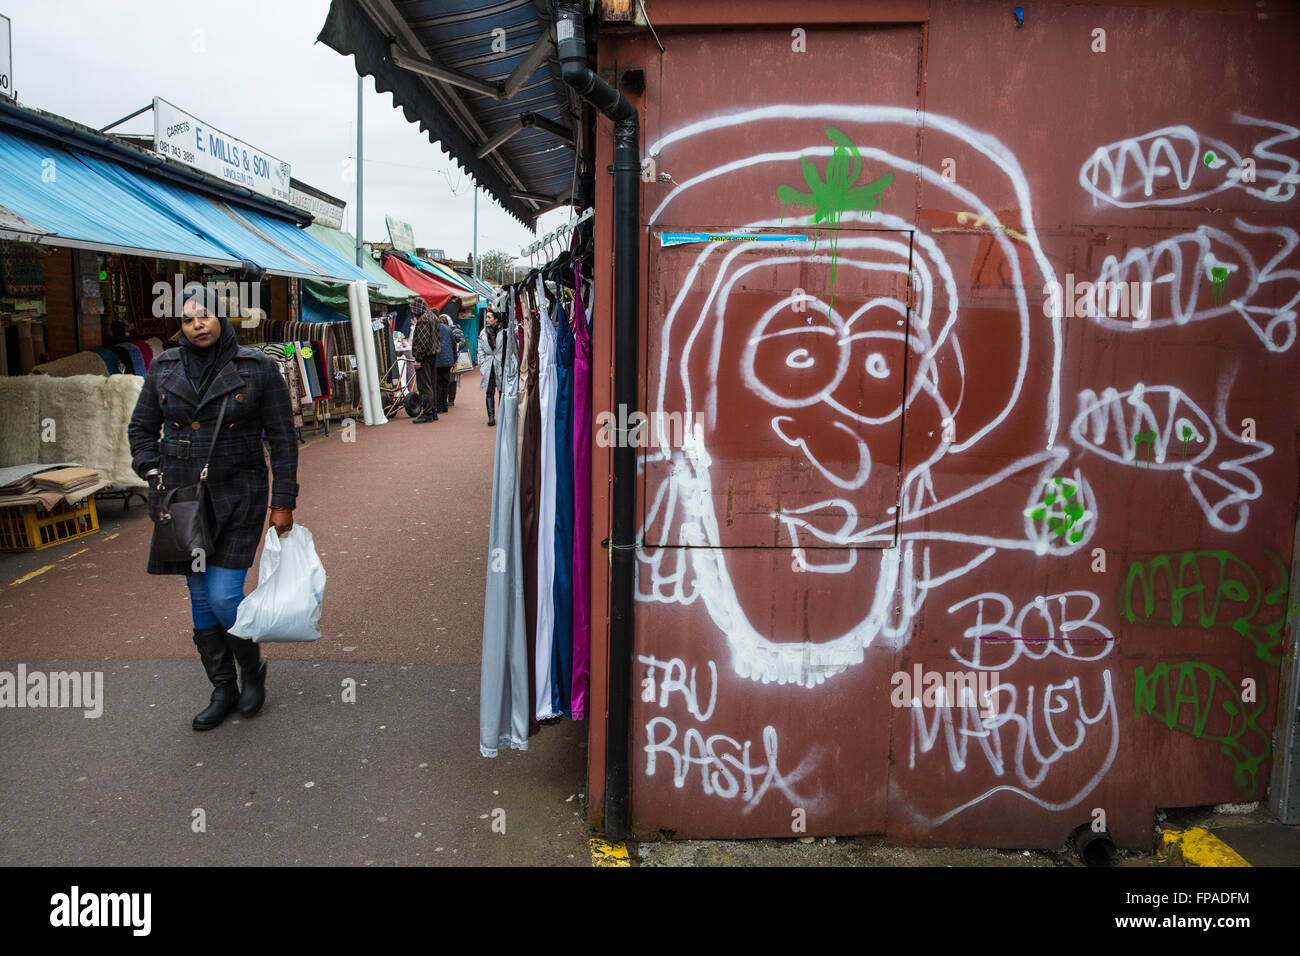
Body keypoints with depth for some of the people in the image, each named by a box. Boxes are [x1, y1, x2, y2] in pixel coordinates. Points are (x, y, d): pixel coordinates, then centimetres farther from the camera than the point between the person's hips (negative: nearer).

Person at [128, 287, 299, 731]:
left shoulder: (257, 369, -5)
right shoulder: (164, 369, 5)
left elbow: (282, 439, -3)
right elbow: (141, 428, 16)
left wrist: (283, 502, -5)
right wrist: (154, 474, 0)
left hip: (237, 498, -4)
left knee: (224, 595, -9)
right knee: (200, 595, 10)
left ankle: (253, 668, 20)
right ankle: (223, 689, 24)